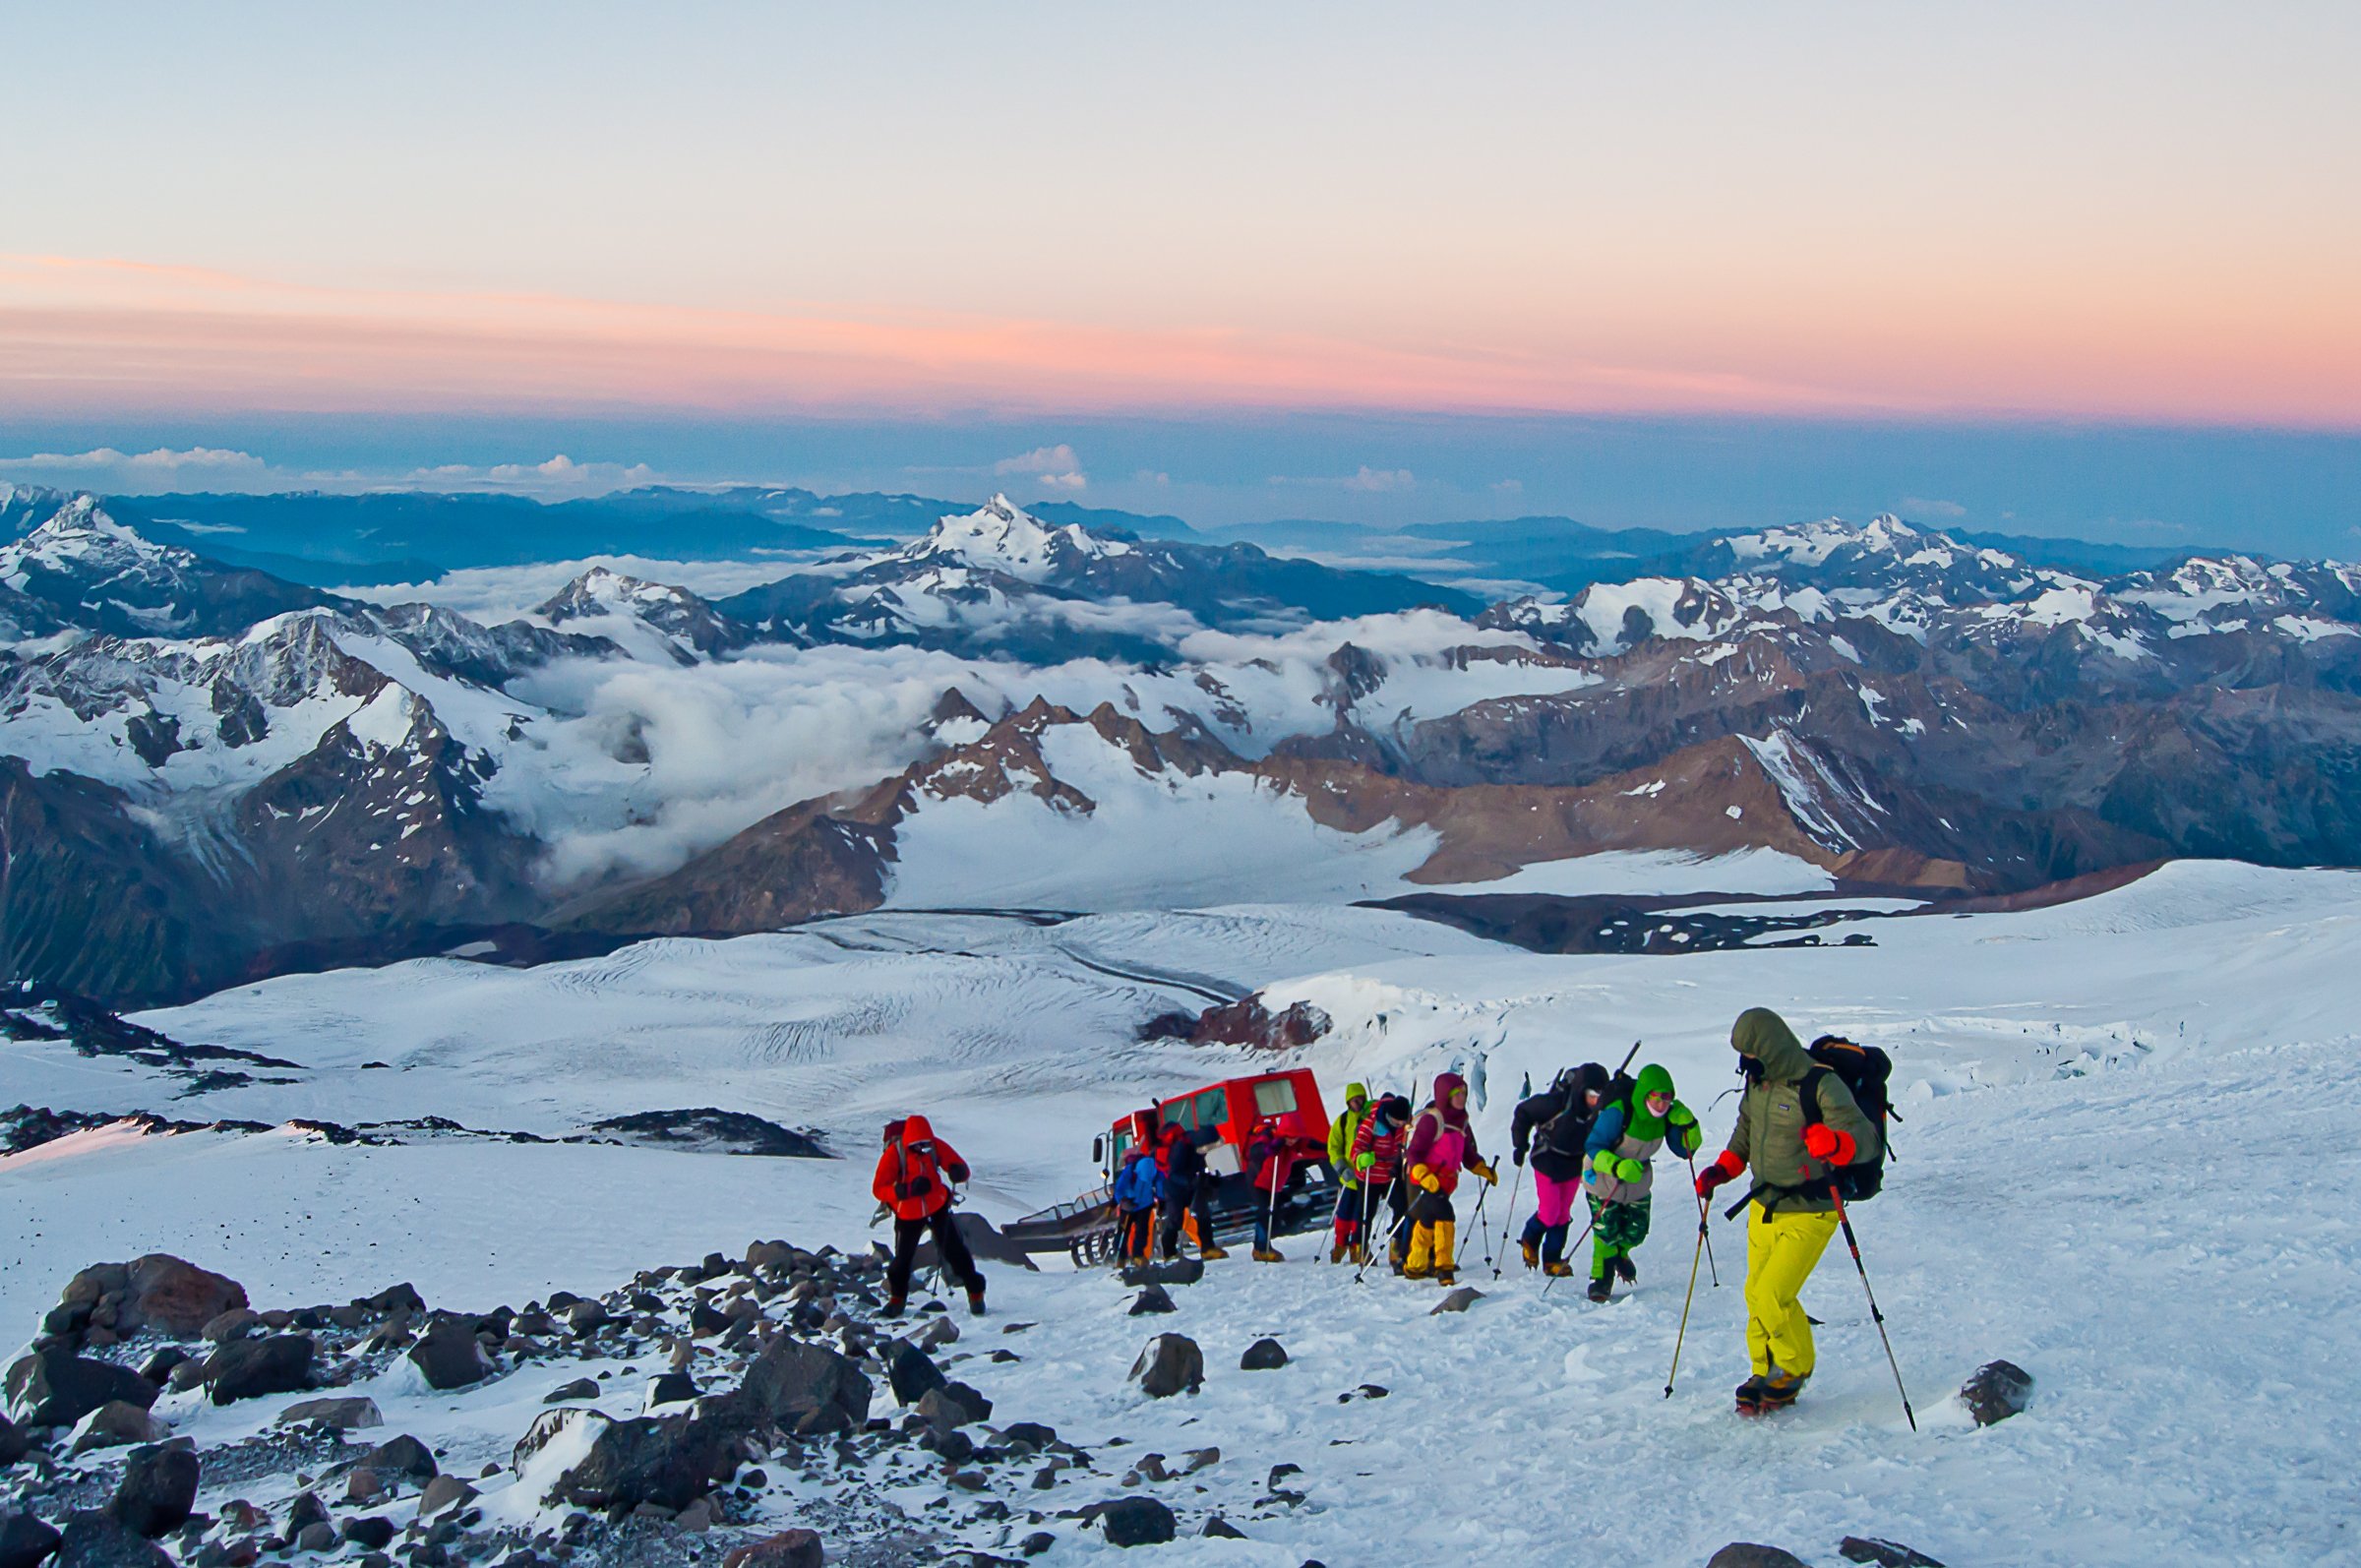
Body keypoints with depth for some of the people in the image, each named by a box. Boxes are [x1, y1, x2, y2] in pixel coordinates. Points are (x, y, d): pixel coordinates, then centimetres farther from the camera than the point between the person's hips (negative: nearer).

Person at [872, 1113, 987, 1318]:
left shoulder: (936, 1146, -14)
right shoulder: (894, 1154, -21)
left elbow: (959, 1166, -6)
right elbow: (878, 1188, -21)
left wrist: (958, 1171, -32)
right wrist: (909, 1189, -34)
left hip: (937, 1207, 1)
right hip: (908, 1214, -1)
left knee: (954, 1250, -3)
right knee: (902, 1258, 7)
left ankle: (975, 1292, 11)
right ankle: (896, 1299, 30)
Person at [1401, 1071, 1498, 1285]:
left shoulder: (1461, 1123, 11)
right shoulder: (1431, 1120, -13)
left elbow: (1468, 1154, 20)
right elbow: (1413, 1153, -16)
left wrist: (1484, 1170, 7)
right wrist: (1425, 1176, -29)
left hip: (1445, 1183, 8)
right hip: (1423, 1182, -8)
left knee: (1427, 1222, 17)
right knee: (1444, 1217, -21)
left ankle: (1414, 1266, 29)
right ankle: (1444, 1267, -17)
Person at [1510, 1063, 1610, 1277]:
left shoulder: (1601, 1108, -16)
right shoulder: (1557, 1103, -30)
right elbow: (1523, 1112, -16)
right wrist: (1520, 1145, -14)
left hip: (1574, 1164, 4)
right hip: (1548, 1162, -4)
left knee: (1563, 1213, 6)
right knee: (1549, 1212, -4)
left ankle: (1552, 1260, 16)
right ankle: (1529, 1240, 25)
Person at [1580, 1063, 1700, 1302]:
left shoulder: (1666, 1116, -17)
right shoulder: (1618, 1112, -34)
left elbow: (1686, 1150, -8)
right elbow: (1593, 1147, -30)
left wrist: (1687, 1124, -28)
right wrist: (1617, 1167, -48)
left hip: (1638, 1183, 5)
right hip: (1603, 1178, -5)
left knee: (1635, 1233, 13)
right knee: (1607, 1233, -5)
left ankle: (1620, 1254, 48)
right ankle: (1601, 1278, 22)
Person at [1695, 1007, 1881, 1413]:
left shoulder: (1820, 1085, -19)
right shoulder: (1757, 1083, 4)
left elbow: (1866, 1139, -22)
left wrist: (1835, 1143, -43)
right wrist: (1721, 1170, 6)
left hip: (1808, 1215, -7)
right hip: (1763, 1208, 7)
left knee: (1772, 1295, -12)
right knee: (1757, 1296, 9)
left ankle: (1795, 1368, 13)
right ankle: (1766, 1374, 26)